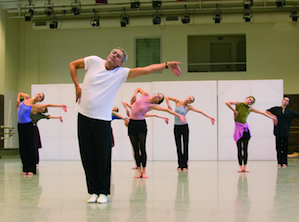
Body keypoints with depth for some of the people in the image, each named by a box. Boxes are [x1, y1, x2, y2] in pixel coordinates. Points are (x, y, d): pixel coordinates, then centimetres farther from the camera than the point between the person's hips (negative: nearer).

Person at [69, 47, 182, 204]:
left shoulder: (121, 73, 0)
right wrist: (77, 86, 6)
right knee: (87, 157, 4)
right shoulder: (93, 61, 4)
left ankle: (103, 192, 10)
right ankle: (93, 191, 14)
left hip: (103, 120, -1)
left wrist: (166, 65, -19)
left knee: (103, 158, -2)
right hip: (84, 116, 1)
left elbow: (146, 69, -9)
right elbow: (72, 65, 16)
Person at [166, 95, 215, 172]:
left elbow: (200, 111, -2)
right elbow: (167, 97, 7)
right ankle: (180, 165, 7)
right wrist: (168, 105, -9)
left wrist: (210, 117, -6)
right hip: (176, 127, 1)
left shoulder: (188, 107, 0)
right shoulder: (178, 102, 3)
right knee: (178, 146, 2)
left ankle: (185, 165, 4)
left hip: (184, 126, -1)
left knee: (185, 146, -1)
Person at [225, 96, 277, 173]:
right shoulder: (238, 104, 2)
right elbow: (227, 103, -9)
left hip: (245, 129, 1)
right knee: (239, 149, 0)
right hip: (238, 128, -1)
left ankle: (245, 166, 6)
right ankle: (240, 167, 4)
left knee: (245, 148, 1)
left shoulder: (250, 109, 5)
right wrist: (234, 110, -10)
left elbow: (262, 113, 7)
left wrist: (272, 117, 9)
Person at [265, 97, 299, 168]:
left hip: (285, 132, 1)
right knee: (278, 147, 0)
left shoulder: (289, 112, 11)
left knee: (285, 147, 0)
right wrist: (273, 115, -4)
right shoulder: (276, 109, 8)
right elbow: (267, 112, 9)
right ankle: (279, 163, 5)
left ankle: (284, 163, 6)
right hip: (278, 131, -1)